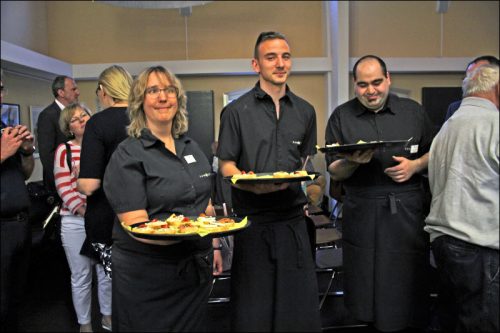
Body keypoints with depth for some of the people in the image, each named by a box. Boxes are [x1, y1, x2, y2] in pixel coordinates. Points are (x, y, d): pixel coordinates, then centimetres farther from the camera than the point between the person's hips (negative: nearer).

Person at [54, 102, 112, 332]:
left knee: (107, 272, 13)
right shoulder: (64, 150, -2)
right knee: (81, 276, 9)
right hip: (76, 222, -2)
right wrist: (85, 212, -16)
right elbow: (64, 188, -8)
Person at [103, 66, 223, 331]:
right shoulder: (127, 155, -12)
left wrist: (213, 246, 14)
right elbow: (137, 227, -19)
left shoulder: (192, 147, 7)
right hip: (148, 277, -5)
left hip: (197, 268, 6)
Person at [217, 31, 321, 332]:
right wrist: (252, 184, -18)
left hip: (293, 218, 3)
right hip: (252, 219, -3)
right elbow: (226, 165, 0)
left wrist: (300, 179, 2)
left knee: (300, 302, 10)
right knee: (253, 308, 6)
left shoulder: (305, 111, 12)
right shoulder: (236, 111, 1)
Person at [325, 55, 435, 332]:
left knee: (410, 280, 8)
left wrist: (415, 165, -7)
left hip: (408, 211, 1)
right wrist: (353, 161, -18)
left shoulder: (413, 111, 7)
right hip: (361, 213, 0)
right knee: (365, 286, 9)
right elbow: (334, 172, 2)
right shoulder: (341, 116, 4)